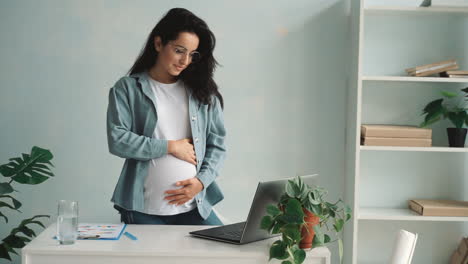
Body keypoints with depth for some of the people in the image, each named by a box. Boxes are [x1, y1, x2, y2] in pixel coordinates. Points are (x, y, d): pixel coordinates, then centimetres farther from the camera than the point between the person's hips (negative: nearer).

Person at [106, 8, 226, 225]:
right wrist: (170, 146, -9)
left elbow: (217, 144, 8)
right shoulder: (127, 88, 1)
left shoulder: (202, 90, 8)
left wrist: (202, 180, -8)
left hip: (194, 206, 2)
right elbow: (117, 140, -9)